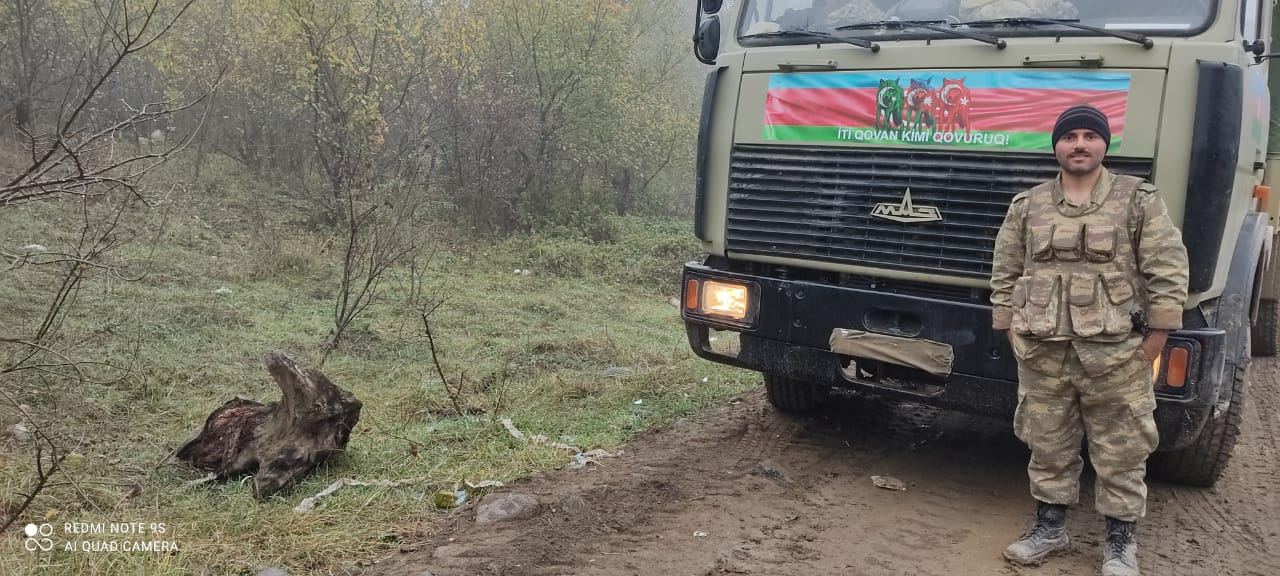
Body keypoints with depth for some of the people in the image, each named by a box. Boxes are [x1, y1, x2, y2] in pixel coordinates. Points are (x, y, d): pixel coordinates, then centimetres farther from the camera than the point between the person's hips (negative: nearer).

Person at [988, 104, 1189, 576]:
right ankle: (1049, 527, 28)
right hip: (1042, 354, 2)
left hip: (1116, 354, -2)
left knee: (1121, 452, 7)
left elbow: (1168, 271, -2)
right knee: (1048, 446, 12)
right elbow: (1004, 275, 10)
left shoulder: (1139, 200, 0)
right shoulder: (1027, 206, 6)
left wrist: (1155, 339, -5)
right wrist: (1011, 332, 6)